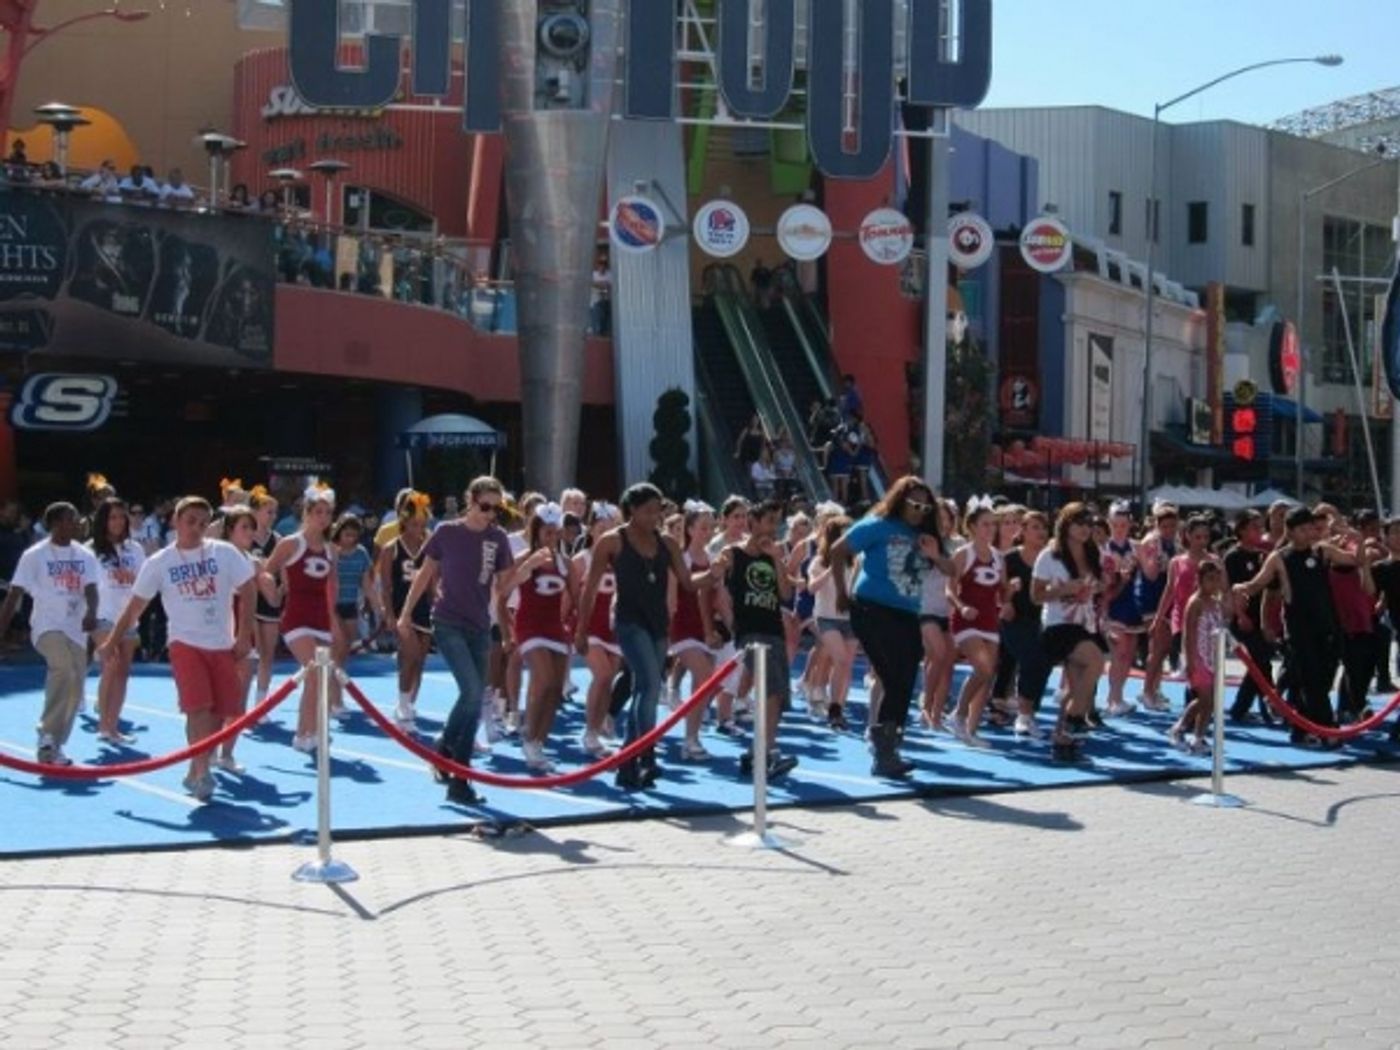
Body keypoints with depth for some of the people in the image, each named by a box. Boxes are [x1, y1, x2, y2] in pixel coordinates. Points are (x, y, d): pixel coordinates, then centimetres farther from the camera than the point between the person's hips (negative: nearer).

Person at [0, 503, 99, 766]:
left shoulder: (85, 556, 7)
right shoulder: (35, 555, -4)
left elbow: (90, 589, -5)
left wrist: (91, 613, -27)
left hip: (76, 629, 5)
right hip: (47, 626, -5)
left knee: (74, 691, 6)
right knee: (64, 669, -31)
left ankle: (54, 747, 22)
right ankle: (47, 734, -24)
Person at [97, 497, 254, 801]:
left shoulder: (224, 553, -1)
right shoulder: (159, 563, -1)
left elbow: (247, 590, 2)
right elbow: (135, 606, 5)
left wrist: (244, 635, -4)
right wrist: (111, 642, 5)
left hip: (222, 645, 2)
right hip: (186, 643, -2)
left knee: (219, 713, 3)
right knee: (198, 707, -18)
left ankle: (196, 772, 20)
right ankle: (202, 773, -17)